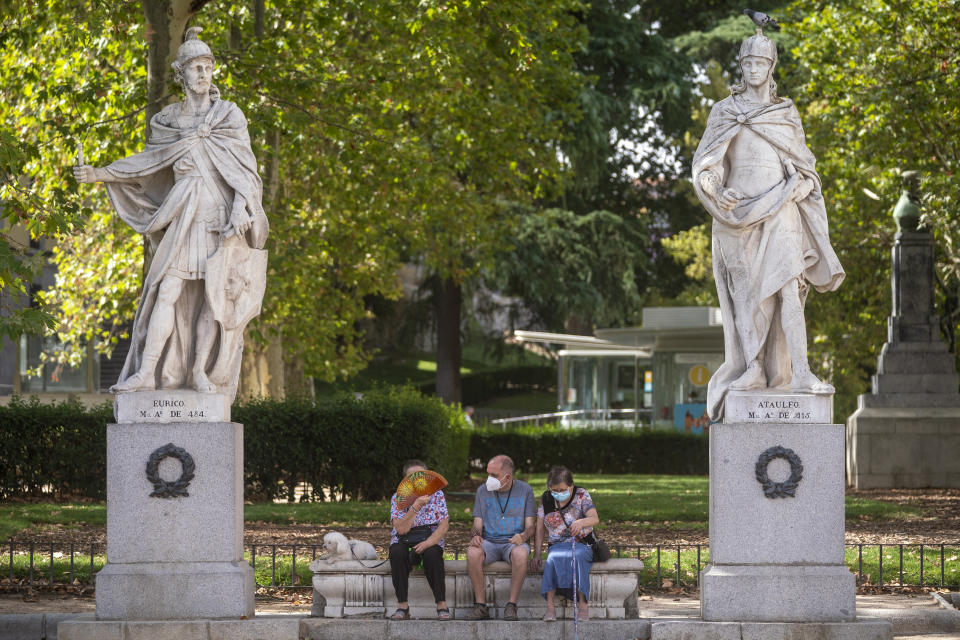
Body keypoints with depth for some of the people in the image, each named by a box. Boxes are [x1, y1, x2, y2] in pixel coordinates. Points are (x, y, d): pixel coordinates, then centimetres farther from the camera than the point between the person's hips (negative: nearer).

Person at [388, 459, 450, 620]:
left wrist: (428, 542, -23)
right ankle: (402, 606, -31)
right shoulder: (397, 498, 0)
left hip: (431, 540, 0)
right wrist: (416, 506, -25)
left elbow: (443, 527, -5)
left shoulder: (436, 495, 3)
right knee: (397, 552, -34)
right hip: (404, 541, 0)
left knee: (432, 554, -35)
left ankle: (442, 605, -32)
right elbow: (401, 529, -14)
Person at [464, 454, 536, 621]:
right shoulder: (482, 491, 9)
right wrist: (475, 535, -16)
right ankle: (481, 605, -27)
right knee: (473, 553, -34)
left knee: (520, 554, -39)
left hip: (513, 542, -2)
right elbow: (478, 524, 9)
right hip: (489, 542, 2)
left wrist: (523, 536, -22)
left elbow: (530, 526, 2)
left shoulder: (524, 490, 3)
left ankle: (512, 605, -31)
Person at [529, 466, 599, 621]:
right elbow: (540, 529, 11)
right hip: (557, 545, 2)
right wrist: (536, 554, 0)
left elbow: (595, 519, -16)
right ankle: (550, 606, -41)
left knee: (576, 556, -39)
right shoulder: (545, 499, 7)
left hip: (581, 544, -2)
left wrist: (581, 522, -40)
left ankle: (583, 604, -38)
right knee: (554, 558, -36)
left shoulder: (581, 495, -1)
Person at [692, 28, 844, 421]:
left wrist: (795, 188, -7)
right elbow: (705, 164, 4)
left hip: (779, 211, 0)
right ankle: (753, 371, 1)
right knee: (746, 294, -3)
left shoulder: (787, 114, 13)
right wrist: (718, 192, -16)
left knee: (787, 285, -14)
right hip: (737, 210, 0)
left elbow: (802, 166, 14)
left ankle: (799, 374, -23)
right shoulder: (723, 112, 9)